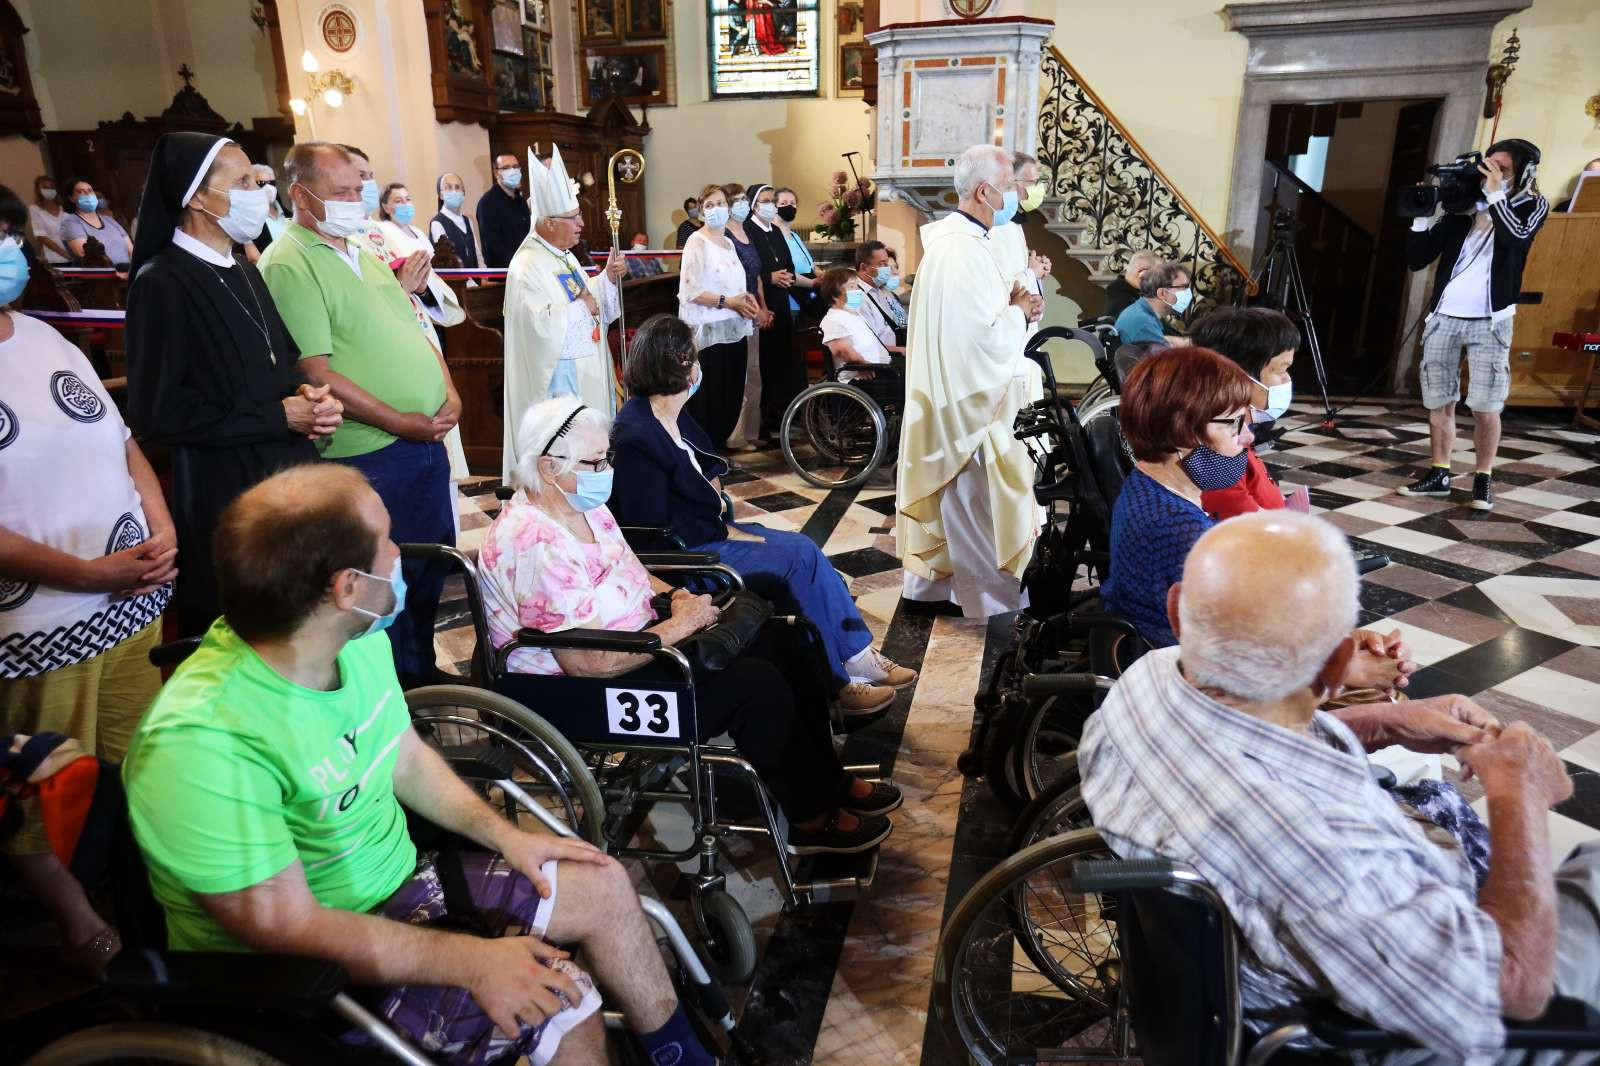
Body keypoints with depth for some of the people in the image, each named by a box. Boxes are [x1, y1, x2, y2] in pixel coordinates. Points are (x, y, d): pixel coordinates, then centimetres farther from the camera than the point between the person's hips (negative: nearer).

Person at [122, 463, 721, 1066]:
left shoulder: (359, 640, -9)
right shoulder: (201, 744, -33)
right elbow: (289, 929, -29)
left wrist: (506, 835, -2)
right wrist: (475, 962, -27)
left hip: (396, 880, 8)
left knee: (603, 886, 4)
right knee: (560, 1002, -18)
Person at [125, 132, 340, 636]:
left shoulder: (242, 271, 13)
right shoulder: (162, 283, -13)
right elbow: (156, 412, -18)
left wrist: (307, 395, -2)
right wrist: (278, 418, -15)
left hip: (288, 471, 8)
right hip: (224, 493, -7)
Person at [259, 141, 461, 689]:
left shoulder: (361, 252, 15)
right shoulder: (288, 265, -12)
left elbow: (414, 331, 17)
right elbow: (318, 375, -18)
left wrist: (450, 394, 1)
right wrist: (400, 422, -18)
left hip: (428, 437, 9)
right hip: (369, 453, -8)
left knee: (433, 567, 18)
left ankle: (424, 671, 36)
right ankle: (403, 685, 22)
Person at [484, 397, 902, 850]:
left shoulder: (581, 502, 3)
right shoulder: (537, 546, -28)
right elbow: (588, 663, -30)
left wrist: (674, 596, -1)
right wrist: (678, 626, -22)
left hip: (634, 639, 10)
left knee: (778, 643, 2)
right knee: (759, 686, -19)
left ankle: (829, 781, 15)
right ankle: (813, 820, 3)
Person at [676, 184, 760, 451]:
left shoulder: (729, 242, 16)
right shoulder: (697, 241, -7)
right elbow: (689, 291, -16)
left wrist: (747, 298, 6)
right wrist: (727, 302, -17)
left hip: (734, 329, 8)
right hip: (708, 331, -8)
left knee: (732, 394, 9)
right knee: (708, 397, -6)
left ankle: (720, 445, 21)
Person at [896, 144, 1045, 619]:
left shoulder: (950, 238, 10)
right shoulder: (967, 251, -23)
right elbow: (991, 341, -27)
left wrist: (1013, 306, 3)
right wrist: (1019, 311, -9)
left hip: (946, 400, 10)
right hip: (970, 404, -10)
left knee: (948, 501, 20)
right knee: (978, 509, 2)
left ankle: (928, 586, 33)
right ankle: (995, 605, 16)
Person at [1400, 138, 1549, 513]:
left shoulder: (1531, 205, 4)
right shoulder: (1461, 208, 9)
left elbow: (1516, 237, -19)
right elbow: (1416, 259, 6)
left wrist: (1495, 194, -15)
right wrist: (1422, 214, -5)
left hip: (1489, 322, -2)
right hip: (1444, 317, 3)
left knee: (1486, 406, -4)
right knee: (1438, 401, 4)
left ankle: (1483, 479, 11)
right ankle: (1439, 475, 16)